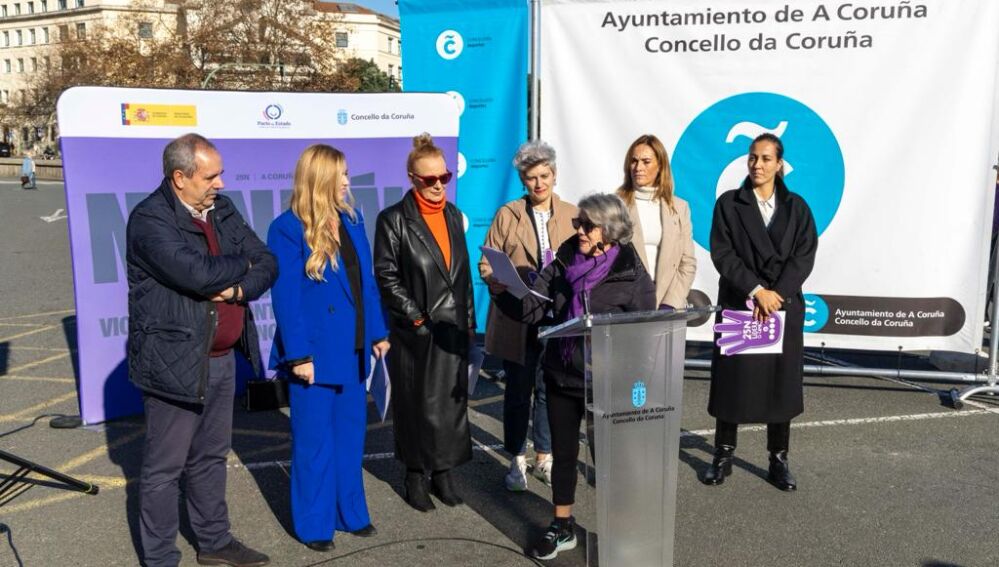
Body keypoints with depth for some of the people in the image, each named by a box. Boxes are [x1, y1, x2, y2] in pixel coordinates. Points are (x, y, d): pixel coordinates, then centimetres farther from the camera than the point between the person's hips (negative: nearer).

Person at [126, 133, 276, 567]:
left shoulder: (222, 209, 7)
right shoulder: (149, 219, -15)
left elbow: (267, 263, 5)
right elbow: (198, 274, -28)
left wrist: (239, 288, -15)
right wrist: (241, 263, -9)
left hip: (223, 358, 7)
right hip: (174, 361, -7)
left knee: (211, 457, 20)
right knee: (164, 467, 7)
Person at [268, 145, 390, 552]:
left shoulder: (351, 220, 8)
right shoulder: (288, 229, -12)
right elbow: (286, 297, -14)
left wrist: (378, 333, 10)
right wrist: (298, 355, -17)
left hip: (352, 351, 7)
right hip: (315, 353, -6)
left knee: (350, 436, 17)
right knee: (314, 441, 6)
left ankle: (350, 513, 32)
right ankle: (315, 524, 22)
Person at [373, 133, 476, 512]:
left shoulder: (453, 215, 12)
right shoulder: (394, 220, -5)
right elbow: (387, 276, -8)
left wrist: (469, 321, 11)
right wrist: (416, 317, -12)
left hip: (453, 327, 5)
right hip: (415, 332, -5)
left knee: (452, 400, 8)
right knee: (416, 404, 5)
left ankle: (443, 472, 22)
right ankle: (416, 475, 20)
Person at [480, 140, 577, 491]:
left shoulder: (572, 215, 6)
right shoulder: (507, 215, 2)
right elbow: (486, 265, 1)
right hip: (517, 320, -1)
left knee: (550, 389, 9)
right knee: (518, 391, 7)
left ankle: (544, 457, 25)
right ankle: (518, 459, 21)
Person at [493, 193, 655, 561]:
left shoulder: (632, 275, -10)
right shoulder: (563, 264, 1)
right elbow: (531, 308, -3)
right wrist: (501, 290, -17)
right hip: (561, 376, 4)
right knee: (563, 453, 15)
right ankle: (562, 527, 31)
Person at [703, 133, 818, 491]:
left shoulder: (796, 208, 8)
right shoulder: (729, 203, 3)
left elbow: (804, 256, -1)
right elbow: (722, 253, -6)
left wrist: (777, 293, -14)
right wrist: (756, 290, -14)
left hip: (784, 307, 2)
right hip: (738, 305, -1)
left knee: (781, 381, 5)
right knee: (732, 379, 2)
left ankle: (779, 460, 15)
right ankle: (723, 456, 14)